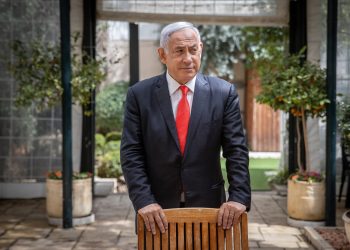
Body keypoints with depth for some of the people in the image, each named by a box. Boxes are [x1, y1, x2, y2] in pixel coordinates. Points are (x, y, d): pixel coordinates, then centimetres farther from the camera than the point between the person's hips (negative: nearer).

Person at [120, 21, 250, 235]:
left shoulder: (224, 93, -2)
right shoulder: (139, 95, -3)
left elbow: (236, 150, -4)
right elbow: (131, 153, -6)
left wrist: (239, 197, -14)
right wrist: (144, 200, -16)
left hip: (208, 206, 1)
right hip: (158, 211, 0)